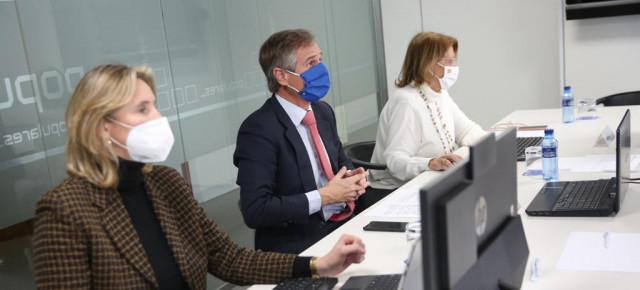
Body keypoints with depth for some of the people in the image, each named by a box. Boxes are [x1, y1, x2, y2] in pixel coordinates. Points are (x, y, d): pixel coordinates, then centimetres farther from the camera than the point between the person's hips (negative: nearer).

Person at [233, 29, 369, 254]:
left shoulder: (323, 111, 7)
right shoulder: (258, 130, -16)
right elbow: (255, 211, -21)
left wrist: (352, 176, 0)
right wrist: (324, 196, -17)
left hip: (345, 225, 8)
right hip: (299, 245, -8)